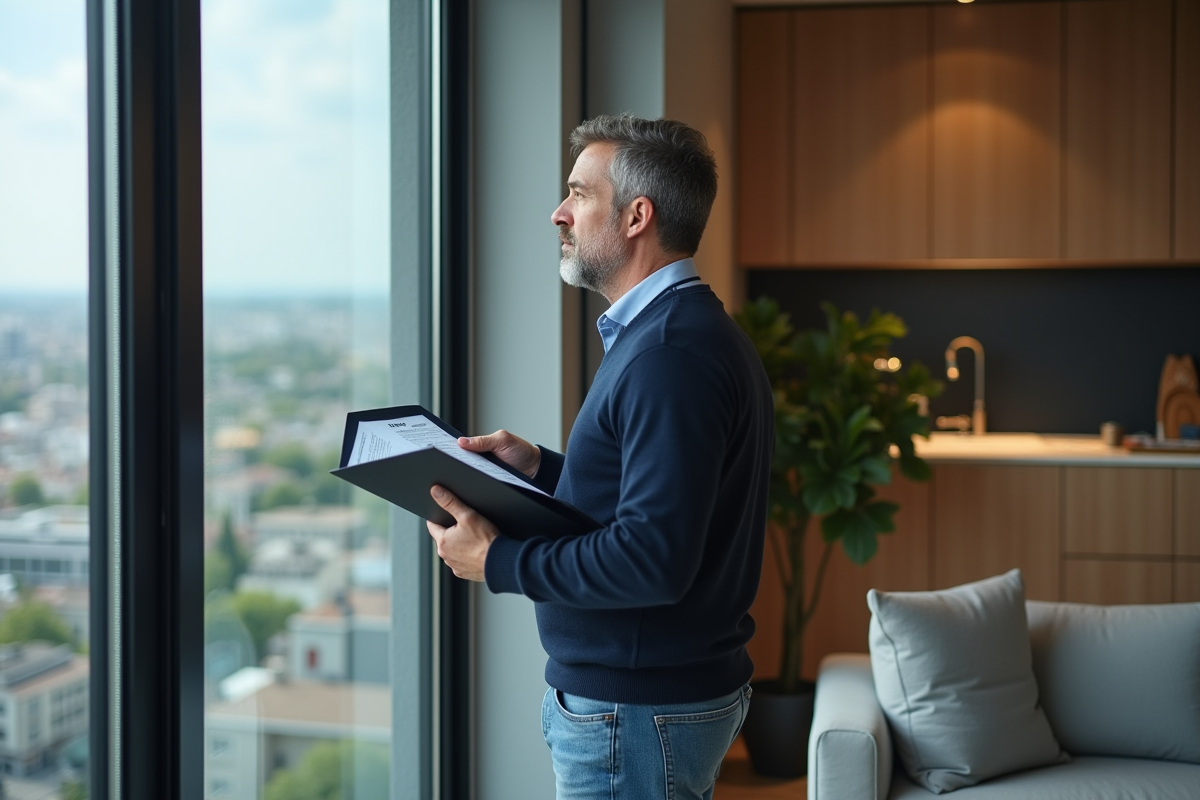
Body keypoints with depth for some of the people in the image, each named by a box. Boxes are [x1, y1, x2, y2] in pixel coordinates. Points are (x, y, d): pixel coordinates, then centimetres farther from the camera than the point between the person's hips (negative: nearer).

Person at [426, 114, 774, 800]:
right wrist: (543, 466, 9)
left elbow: (654, 559, -30)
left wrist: (497, 562, -20)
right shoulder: (691, 332, 12)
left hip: (638, 716, -10)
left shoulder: (672, 354, -23)